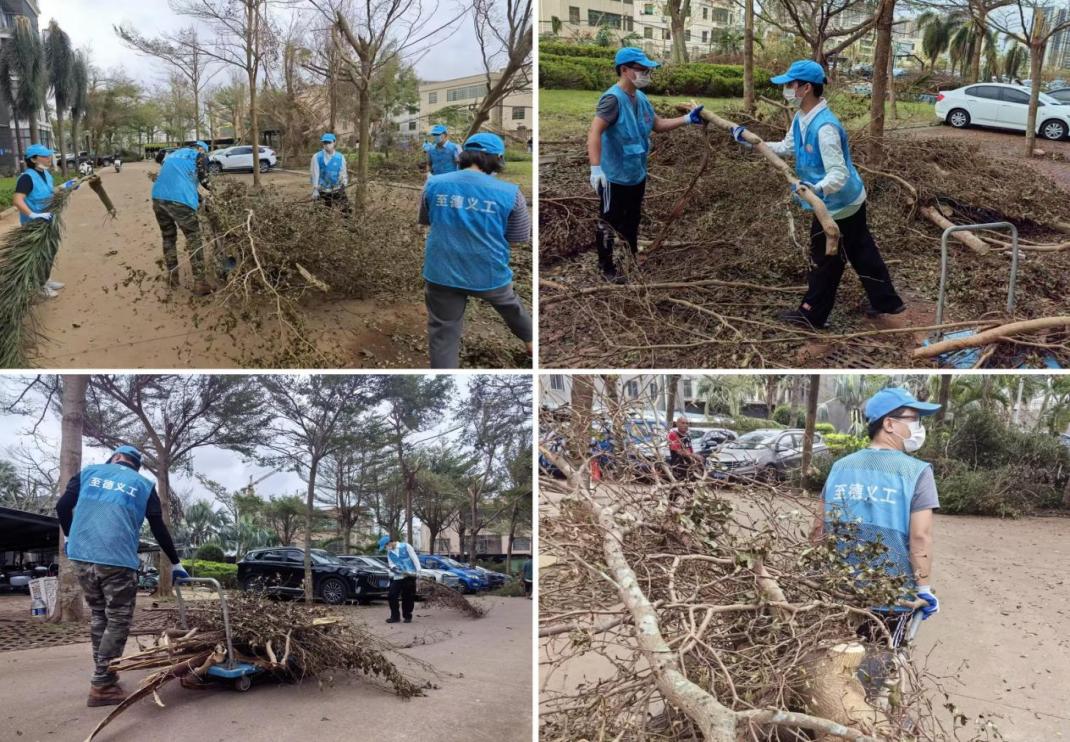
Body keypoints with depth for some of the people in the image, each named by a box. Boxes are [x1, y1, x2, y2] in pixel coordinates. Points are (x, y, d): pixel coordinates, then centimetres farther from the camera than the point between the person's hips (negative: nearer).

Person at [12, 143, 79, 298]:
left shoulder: (46, 173, 3)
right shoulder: (27, 177, -25)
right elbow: (17, 200, -34)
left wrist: (65, 187, 10)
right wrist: (33, 215, -42)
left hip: (47, 221, 9)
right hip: (34, 224, -9)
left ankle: (46, 280, 37)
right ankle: (41, 286, 16)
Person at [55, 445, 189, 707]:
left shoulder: (88, 472, 14)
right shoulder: (143, 485, 9)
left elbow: (62, 507, 8)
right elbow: (159, 529, 8)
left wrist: (70, 537, 28)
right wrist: (175, 563, 17)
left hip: (81, 556, 4)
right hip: (118, 560, -4)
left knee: (99, 616, 18)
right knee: (117, 622, 2)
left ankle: (103, 674, 20)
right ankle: (102, 686, -2)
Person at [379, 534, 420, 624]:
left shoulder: (405, 546, -3)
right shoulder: (389, 553, 12)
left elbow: (414, 558, -4)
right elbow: (391, 564, 4)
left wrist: (418, 571, -10)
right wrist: (394, 568, -20)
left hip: (410, 576, -4)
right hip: (397, 577, 5)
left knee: (408, 598, 1)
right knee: (391, 596, -4)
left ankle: (407, 616, 15)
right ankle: (395, 616, 7)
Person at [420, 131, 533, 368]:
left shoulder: (434, 184, -5)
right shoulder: (509, 193, -12)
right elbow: (519, 236, -1)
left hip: (442, 274, 0)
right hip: (490, 274, 0)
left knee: (443, 335, 10)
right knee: (510, 306, 31)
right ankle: (532, 342, 56)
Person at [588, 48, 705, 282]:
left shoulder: (641, 98, 3)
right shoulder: (613, 98, -24)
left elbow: (658, 124, 15)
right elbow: (594, 132, -33)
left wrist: (687, 119, 3)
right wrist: (596, 168, -42)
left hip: (637, 174, 9)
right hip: (614, 177, -8)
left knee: (632, 220, 23)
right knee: (610, 223, 7)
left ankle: (633, 260, 41)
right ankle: (607, 267, 22)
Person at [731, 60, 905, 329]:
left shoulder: (825, 127, -31)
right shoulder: (801, 118, -1)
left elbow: (839, 174, -34)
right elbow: (786, 147, 15)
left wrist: (818, 188, -53)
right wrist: (751, 140, 11)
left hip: (837, 206, -9)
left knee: (824, 261, 7)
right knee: (862, 253, 20)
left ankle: (811, 315, 23)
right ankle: (886, 301, 32)